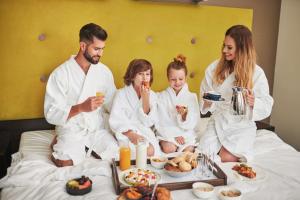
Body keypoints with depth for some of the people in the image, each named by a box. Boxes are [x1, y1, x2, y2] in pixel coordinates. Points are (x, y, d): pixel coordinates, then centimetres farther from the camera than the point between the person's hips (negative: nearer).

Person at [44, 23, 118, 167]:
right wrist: (81, 107, -28)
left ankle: (86, 148, 9)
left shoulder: (104, 71, 1)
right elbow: (51, 114, -14)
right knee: (65, 163, -26)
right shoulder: (61, 74, -12)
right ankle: (62, 145, 8)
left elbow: (113, 104, 5)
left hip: (98, 129, 4)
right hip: (71, 131, -3)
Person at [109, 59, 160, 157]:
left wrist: (145, 98, -13)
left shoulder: (152, 95, 5)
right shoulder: (121, 94, -4)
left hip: (145, 134, 3)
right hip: (126, 134, -2)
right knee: (145, 151, -27)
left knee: (151, 150, -27)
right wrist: (131, 134, -26)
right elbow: (115, 121, -12)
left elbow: (148, 122, -3)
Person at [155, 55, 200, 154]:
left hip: (186, 134, 1)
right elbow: (160, 123, -3)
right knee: (169, 148, -27)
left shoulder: (192, 96, 4)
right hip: (167, 133, 0)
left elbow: (193, 123, -1)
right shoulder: (161, 96, 2)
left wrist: (185, 115, -22)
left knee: (188, 150, -24)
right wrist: (174, 135, -12)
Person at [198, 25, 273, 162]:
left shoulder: (256, 73, -9)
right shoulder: (214, 68, -2)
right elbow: (205, 94, 6)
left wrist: (253, 102, -28)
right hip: (218, 121, 2)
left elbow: (267, 105, -6)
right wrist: (207, 102, -17)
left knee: (227, 158, -21)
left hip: (242, 125, -2)